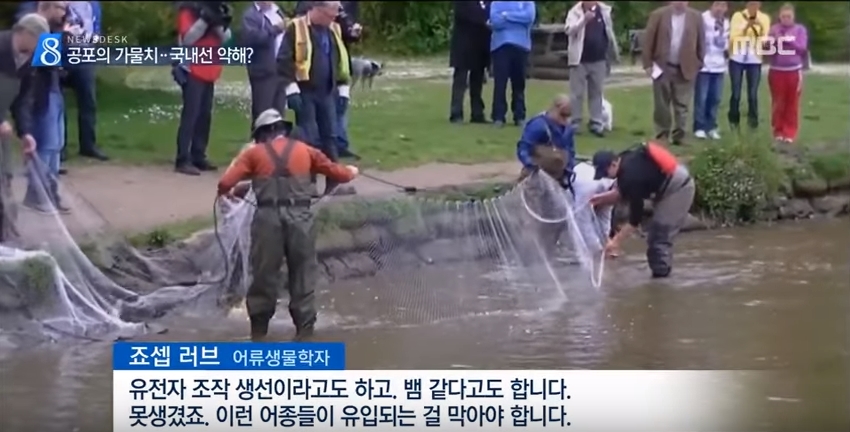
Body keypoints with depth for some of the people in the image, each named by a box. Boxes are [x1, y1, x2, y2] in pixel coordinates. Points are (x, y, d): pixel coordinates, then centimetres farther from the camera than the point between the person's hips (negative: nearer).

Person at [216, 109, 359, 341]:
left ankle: (259, 327, 20)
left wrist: (225, 191, 25)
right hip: (299, 216, 1)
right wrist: (350, 172, 42)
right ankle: (304, 328, 9)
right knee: (303, 274, 10)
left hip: (268, 217, -1)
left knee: (264, 273, 11)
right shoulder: (303, 150, 13)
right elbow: (334, 171, 20)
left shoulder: (254, 153, 8)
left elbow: (225, 184, 1)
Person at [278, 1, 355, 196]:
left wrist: (343, 88, 14)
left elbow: (341, 60, 19)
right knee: (309, 139, -5)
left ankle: (333, 183, 13)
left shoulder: (334, 30, 10)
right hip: (305, 93, -6)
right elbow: (284, 60, -12)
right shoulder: (296, 28, -9)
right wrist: (291, 88, -17)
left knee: (330, 137, 8)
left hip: (327, 93, 6)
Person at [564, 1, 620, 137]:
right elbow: (569, 30, -19)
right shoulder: (575, 12, -4)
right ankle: (574, 124, 6)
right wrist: (584, 20, -32)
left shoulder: (604, 11, 5)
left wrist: (614, 54, 18)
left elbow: (609, 33, 14)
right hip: (580, 60, -3)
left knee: (596, 93, 8)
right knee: (577, 94, 1)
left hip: (598, 60, 3)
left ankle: (597, 124, 13)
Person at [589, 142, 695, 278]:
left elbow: (635, 217, -26)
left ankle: (661, 273, -4)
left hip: (677, 189, -10)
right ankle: (661, 272, 18)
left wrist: (616, 241, -22)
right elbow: (622, 193, 15)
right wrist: (600, 199, 0)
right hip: (670, 187, 10)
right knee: (656, 233, 13)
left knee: (660, 235, -10)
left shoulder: (631, 175, -30)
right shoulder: (625, 161, -3)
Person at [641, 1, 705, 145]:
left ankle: (678, 136, 8)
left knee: (681, 105, 3)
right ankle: (662, 135, 15)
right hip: (662, 67, -1)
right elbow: (648, 40, -2)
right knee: (661, 104, 6)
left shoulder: (696, 17, 1)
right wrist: (648, 64, -5)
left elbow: (701, 41, 6)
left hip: (685, 68, 1)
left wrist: (699, 64, 3)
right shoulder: (658, 15, -4)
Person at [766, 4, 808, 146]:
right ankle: (778, 132, 15)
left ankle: (790, 133, 7)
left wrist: (788, 41, -20)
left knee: (792, 103, 2)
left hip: (794, 71, 0)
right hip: (776, 70, 0)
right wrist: (775, 41, -22)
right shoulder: (774, 29, 2)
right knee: (778, 102, 4)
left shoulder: (800, 29, 1)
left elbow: (802, 48, -7)